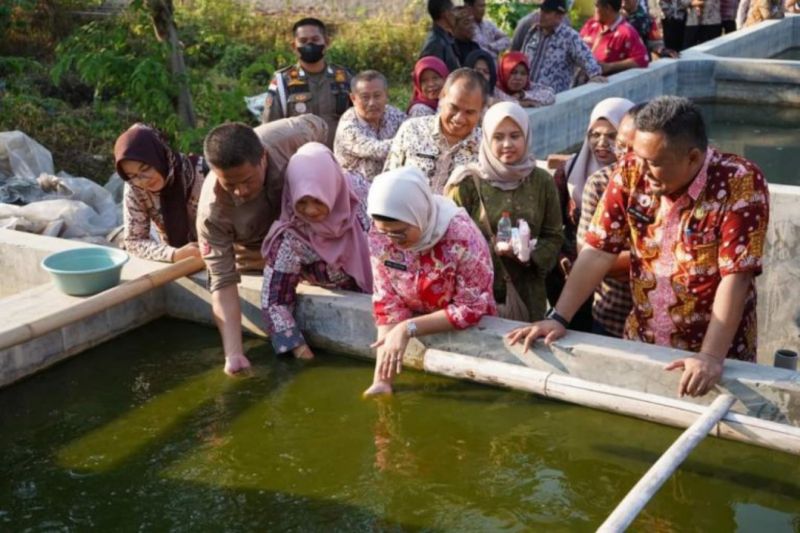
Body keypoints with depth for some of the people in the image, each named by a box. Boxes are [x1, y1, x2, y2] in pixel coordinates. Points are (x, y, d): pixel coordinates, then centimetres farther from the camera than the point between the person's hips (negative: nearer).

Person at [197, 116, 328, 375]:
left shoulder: (288, 137, -37)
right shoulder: (213, 212, -39)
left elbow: (319, 126, -11)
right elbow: (223, 281, -37)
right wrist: (233, 354, -45)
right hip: (258, 251, -2)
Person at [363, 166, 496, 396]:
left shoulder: (461, 237, -30)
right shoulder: (379, 236, -17)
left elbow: (471, 308, -23)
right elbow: (387, 302, -14)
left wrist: (408, 329, -30)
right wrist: (382, 380, -23)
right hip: (420, 339, 3)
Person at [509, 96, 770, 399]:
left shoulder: (741, 183, -19)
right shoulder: (631, 173, -7)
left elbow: (735, 277, -23)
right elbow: (598, 252, -6)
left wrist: (711, 357, -29)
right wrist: (559, 319, -11)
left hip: (716, 352, -4)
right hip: (641, 344, 4)